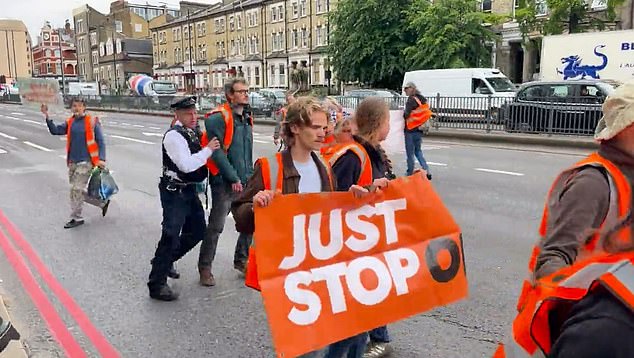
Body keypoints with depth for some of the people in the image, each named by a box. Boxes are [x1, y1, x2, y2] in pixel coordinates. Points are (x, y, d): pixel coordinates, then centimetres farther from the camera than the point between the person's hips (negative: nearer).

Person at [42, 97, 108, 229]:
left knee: (76, 189, -8)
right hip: (72, 162, 6)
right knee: (78, 190, 12)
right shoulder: (70, 122, 9)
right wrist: (47, 117, -11)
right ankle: (103, 202, 29)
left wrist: (101, 159, -14)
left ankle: (76, 218, 5)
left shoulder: (92, 121, -5)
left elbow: (100, 141, -6)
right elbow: (55, 130, 1)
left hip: (86, 162, -6)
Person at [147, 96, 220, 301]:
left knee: (197, 230, 18)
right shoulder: (174, 135, -18)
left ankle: (164, 262, 35)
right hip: (174, 192, -9)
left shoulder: (192, 132, 10)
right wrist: (208, 150, -20)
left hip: (189, 190, 9)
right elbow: (186, 165, -27)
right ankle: (157, 284, 3)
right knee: (171, 236, -8)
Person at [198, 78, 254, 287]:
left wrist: (249, 176, 14)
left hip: (244, 182, 7)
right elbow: (217, 152, -19)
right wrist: (233, 178, -17)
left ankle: (241, 260, 30)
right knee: (216, 226, 1)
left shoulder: (247, 118, 13)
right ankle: (205, 268, 15)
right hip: (224, 182, -7)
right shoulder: (218, 118, -12)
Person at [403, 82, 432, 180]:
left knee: (410, 153, 2)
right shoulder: (422, 99, 12)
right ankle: (427, 172, 9)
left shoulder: (412, 99, -13)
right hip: (419, 129, 8)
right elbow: (427, 114, 15)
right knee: (418, 151, 18)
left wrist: (404, 113, 2)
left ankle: (410, 174, 9)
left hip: (411, 130, -8)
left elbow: (406, 115, -19)